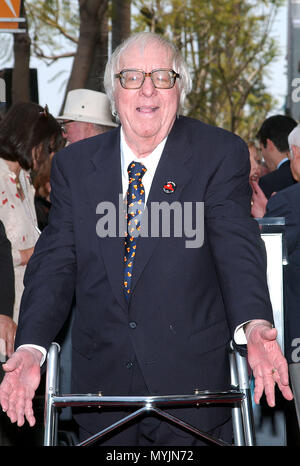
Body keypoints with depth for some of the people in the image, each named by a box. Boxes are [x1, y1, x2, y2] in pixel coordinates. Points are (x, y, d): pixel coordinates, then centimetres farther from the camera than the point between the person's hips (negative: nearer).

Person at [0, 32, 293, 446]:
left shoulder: (220, 155, -2)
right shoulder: (73, 164, 6)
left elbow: (237, 244, -13)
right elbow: (56, 259, -1)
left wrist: (254, 324, -33)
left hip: (190, 379, -2)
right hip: (101, 378, 3)